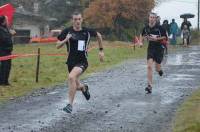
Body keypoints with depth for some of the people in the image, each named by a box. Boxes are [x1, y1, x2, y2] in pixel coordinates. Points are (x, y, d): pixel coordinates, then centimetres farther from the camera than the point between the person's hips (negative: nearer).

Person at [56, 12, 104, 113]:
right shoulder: (67, 31, -4)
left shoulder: (87, 31, -3)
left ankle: (70, 105, -24)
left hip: (82, 62, -3)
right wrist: (65, 40, -21)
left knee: (71, 77, -30)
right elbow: (58, 46, -2)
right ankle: (84, 87, 54)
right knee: (76, 86, 13)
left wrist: (101, 50, 18)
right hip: (71, 62, 3)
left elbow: (99, 35, 17)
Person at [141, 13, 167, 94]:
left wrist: (156, 38, -18)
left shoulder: (159, 28, -9)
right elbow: (143, 35, 21)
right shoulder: (146, 28, 2)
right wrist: (146, 38, -1)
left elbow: (165, 37, -5)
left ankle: (160, 70, 49)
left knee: (157, 68, 8)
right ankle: (149, 86, -13)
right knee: (149, 66, -14)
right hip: (150, 48, 2)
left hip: (159, 48, -2)